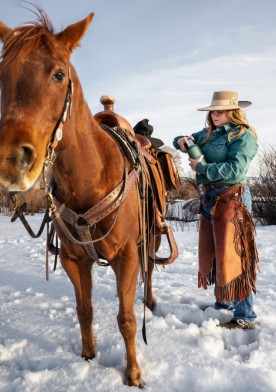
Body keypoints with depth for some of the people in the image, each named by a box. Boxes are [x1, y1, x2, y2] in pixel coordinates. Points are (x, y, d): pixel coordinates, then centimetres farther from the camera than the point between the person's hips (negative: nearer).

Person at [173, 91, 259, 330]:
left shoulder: (242, 135, -8)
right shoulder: (209, 133, 15)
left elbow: (236, 169, -21)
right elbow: (182, 140, 24)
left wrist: (203, 167, -18)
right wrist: (182, 141, 1)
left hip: (230, 200, -9)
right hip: (209, 200, 9)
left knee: (232, 255, -8)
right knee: (212, 252, 16)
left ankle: (245, 317, 1)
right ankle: (225, 300, 33)